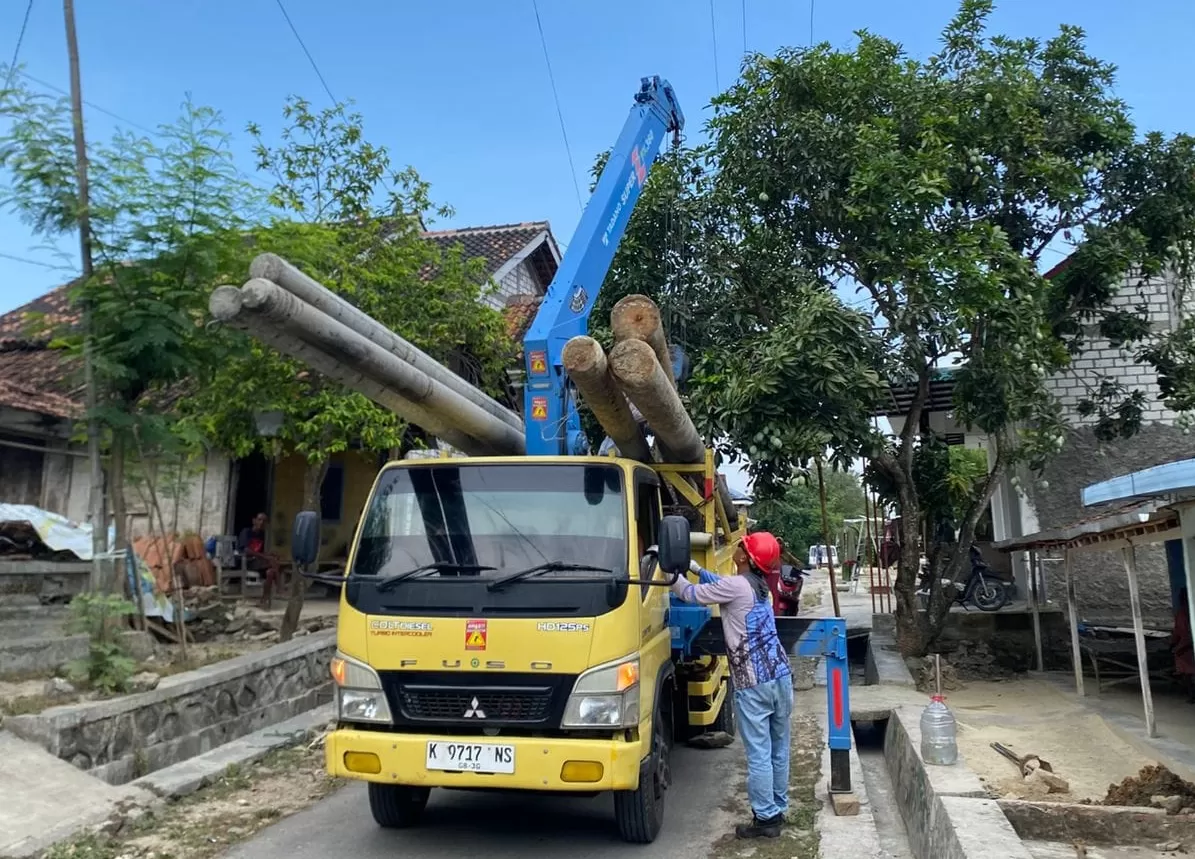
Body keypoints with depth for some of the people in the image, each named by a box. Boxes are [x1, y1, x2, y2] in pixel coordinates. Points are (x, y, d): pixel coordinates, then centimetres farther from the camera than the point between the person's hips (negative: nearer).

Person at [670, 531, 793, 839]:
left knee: (758, 754, 1)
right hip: (781, 676, 8)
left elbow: (691, 593, -5)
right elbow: (720, 585, 28)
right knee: (779, 750, 15)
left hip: (753, 684, -8)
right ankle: (778, 810, 27)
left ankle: (765, 819, 8)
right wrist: (694, 567, 26)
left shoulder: (737, 585, -13)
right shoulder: (758, 584, 11)